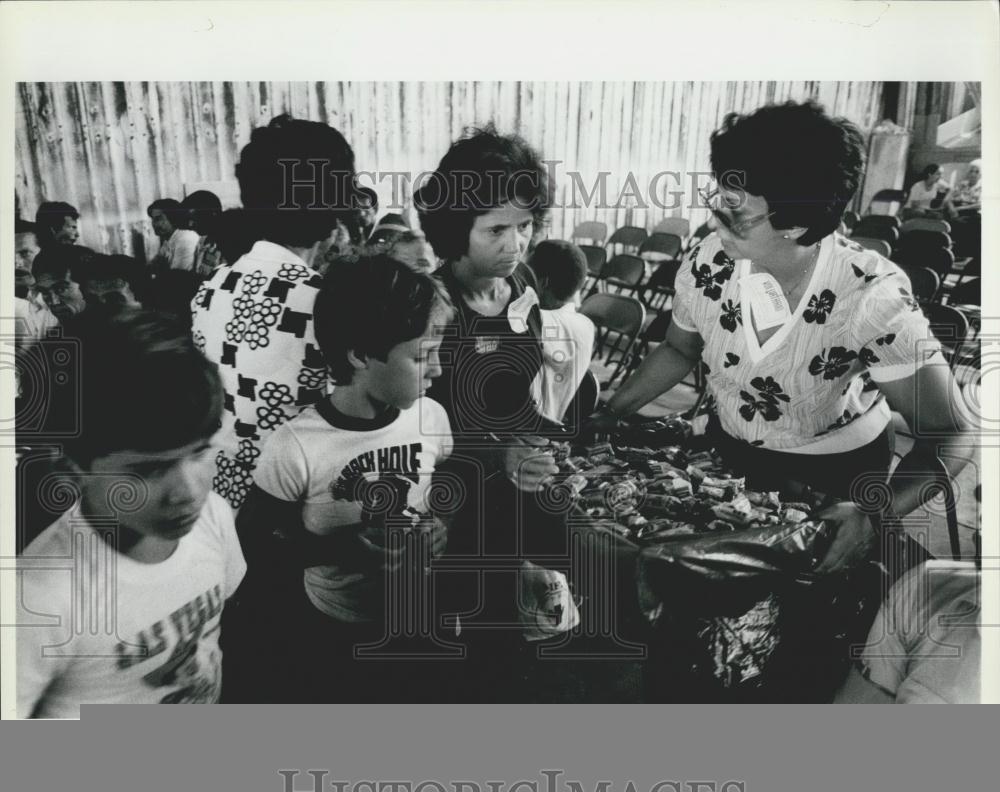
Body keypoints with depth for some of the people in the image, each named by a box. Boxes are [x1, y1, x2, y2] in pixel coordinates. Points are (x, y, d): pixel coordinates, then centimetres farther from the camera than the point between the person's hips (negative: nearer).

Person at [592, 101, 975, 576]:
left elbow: (949, 435, -24)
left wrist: (876, 515, -41)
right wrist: (609, 415, -7)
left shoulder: (872, 296, -27)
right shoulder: (709, 262, -16)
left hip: (837, 471, -3)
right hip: (729, 449, 4)